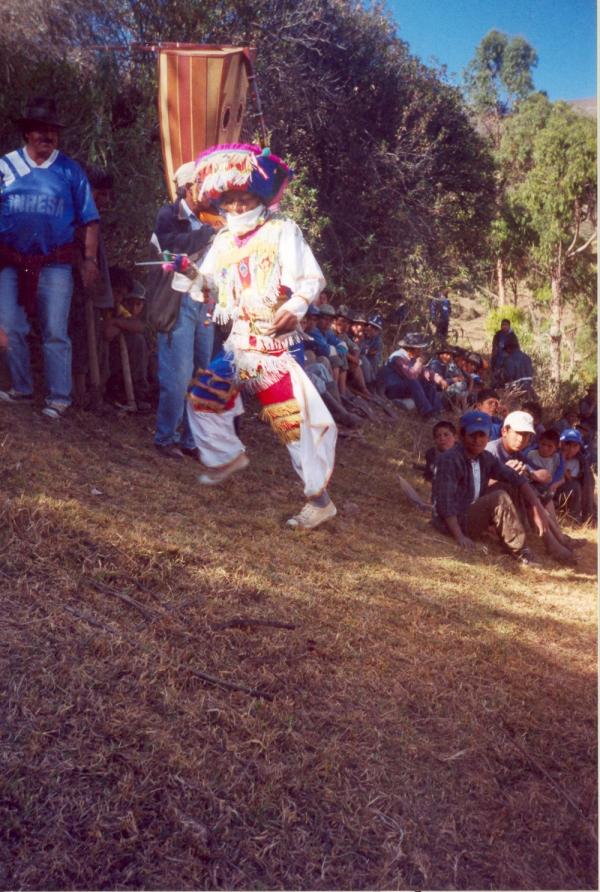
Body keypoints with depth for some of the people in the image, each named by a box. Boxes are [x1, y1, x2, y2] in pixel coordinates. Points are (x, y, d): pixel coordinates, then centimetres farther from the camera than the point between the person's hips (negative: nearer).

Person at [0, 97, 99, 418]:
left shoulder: (70, 171, 3)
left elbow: (89, 220, 3)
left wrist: (90, 259, -4)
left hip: (54, 264, -2)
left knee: (55, 333, -1)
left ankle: (58, 397, 7)